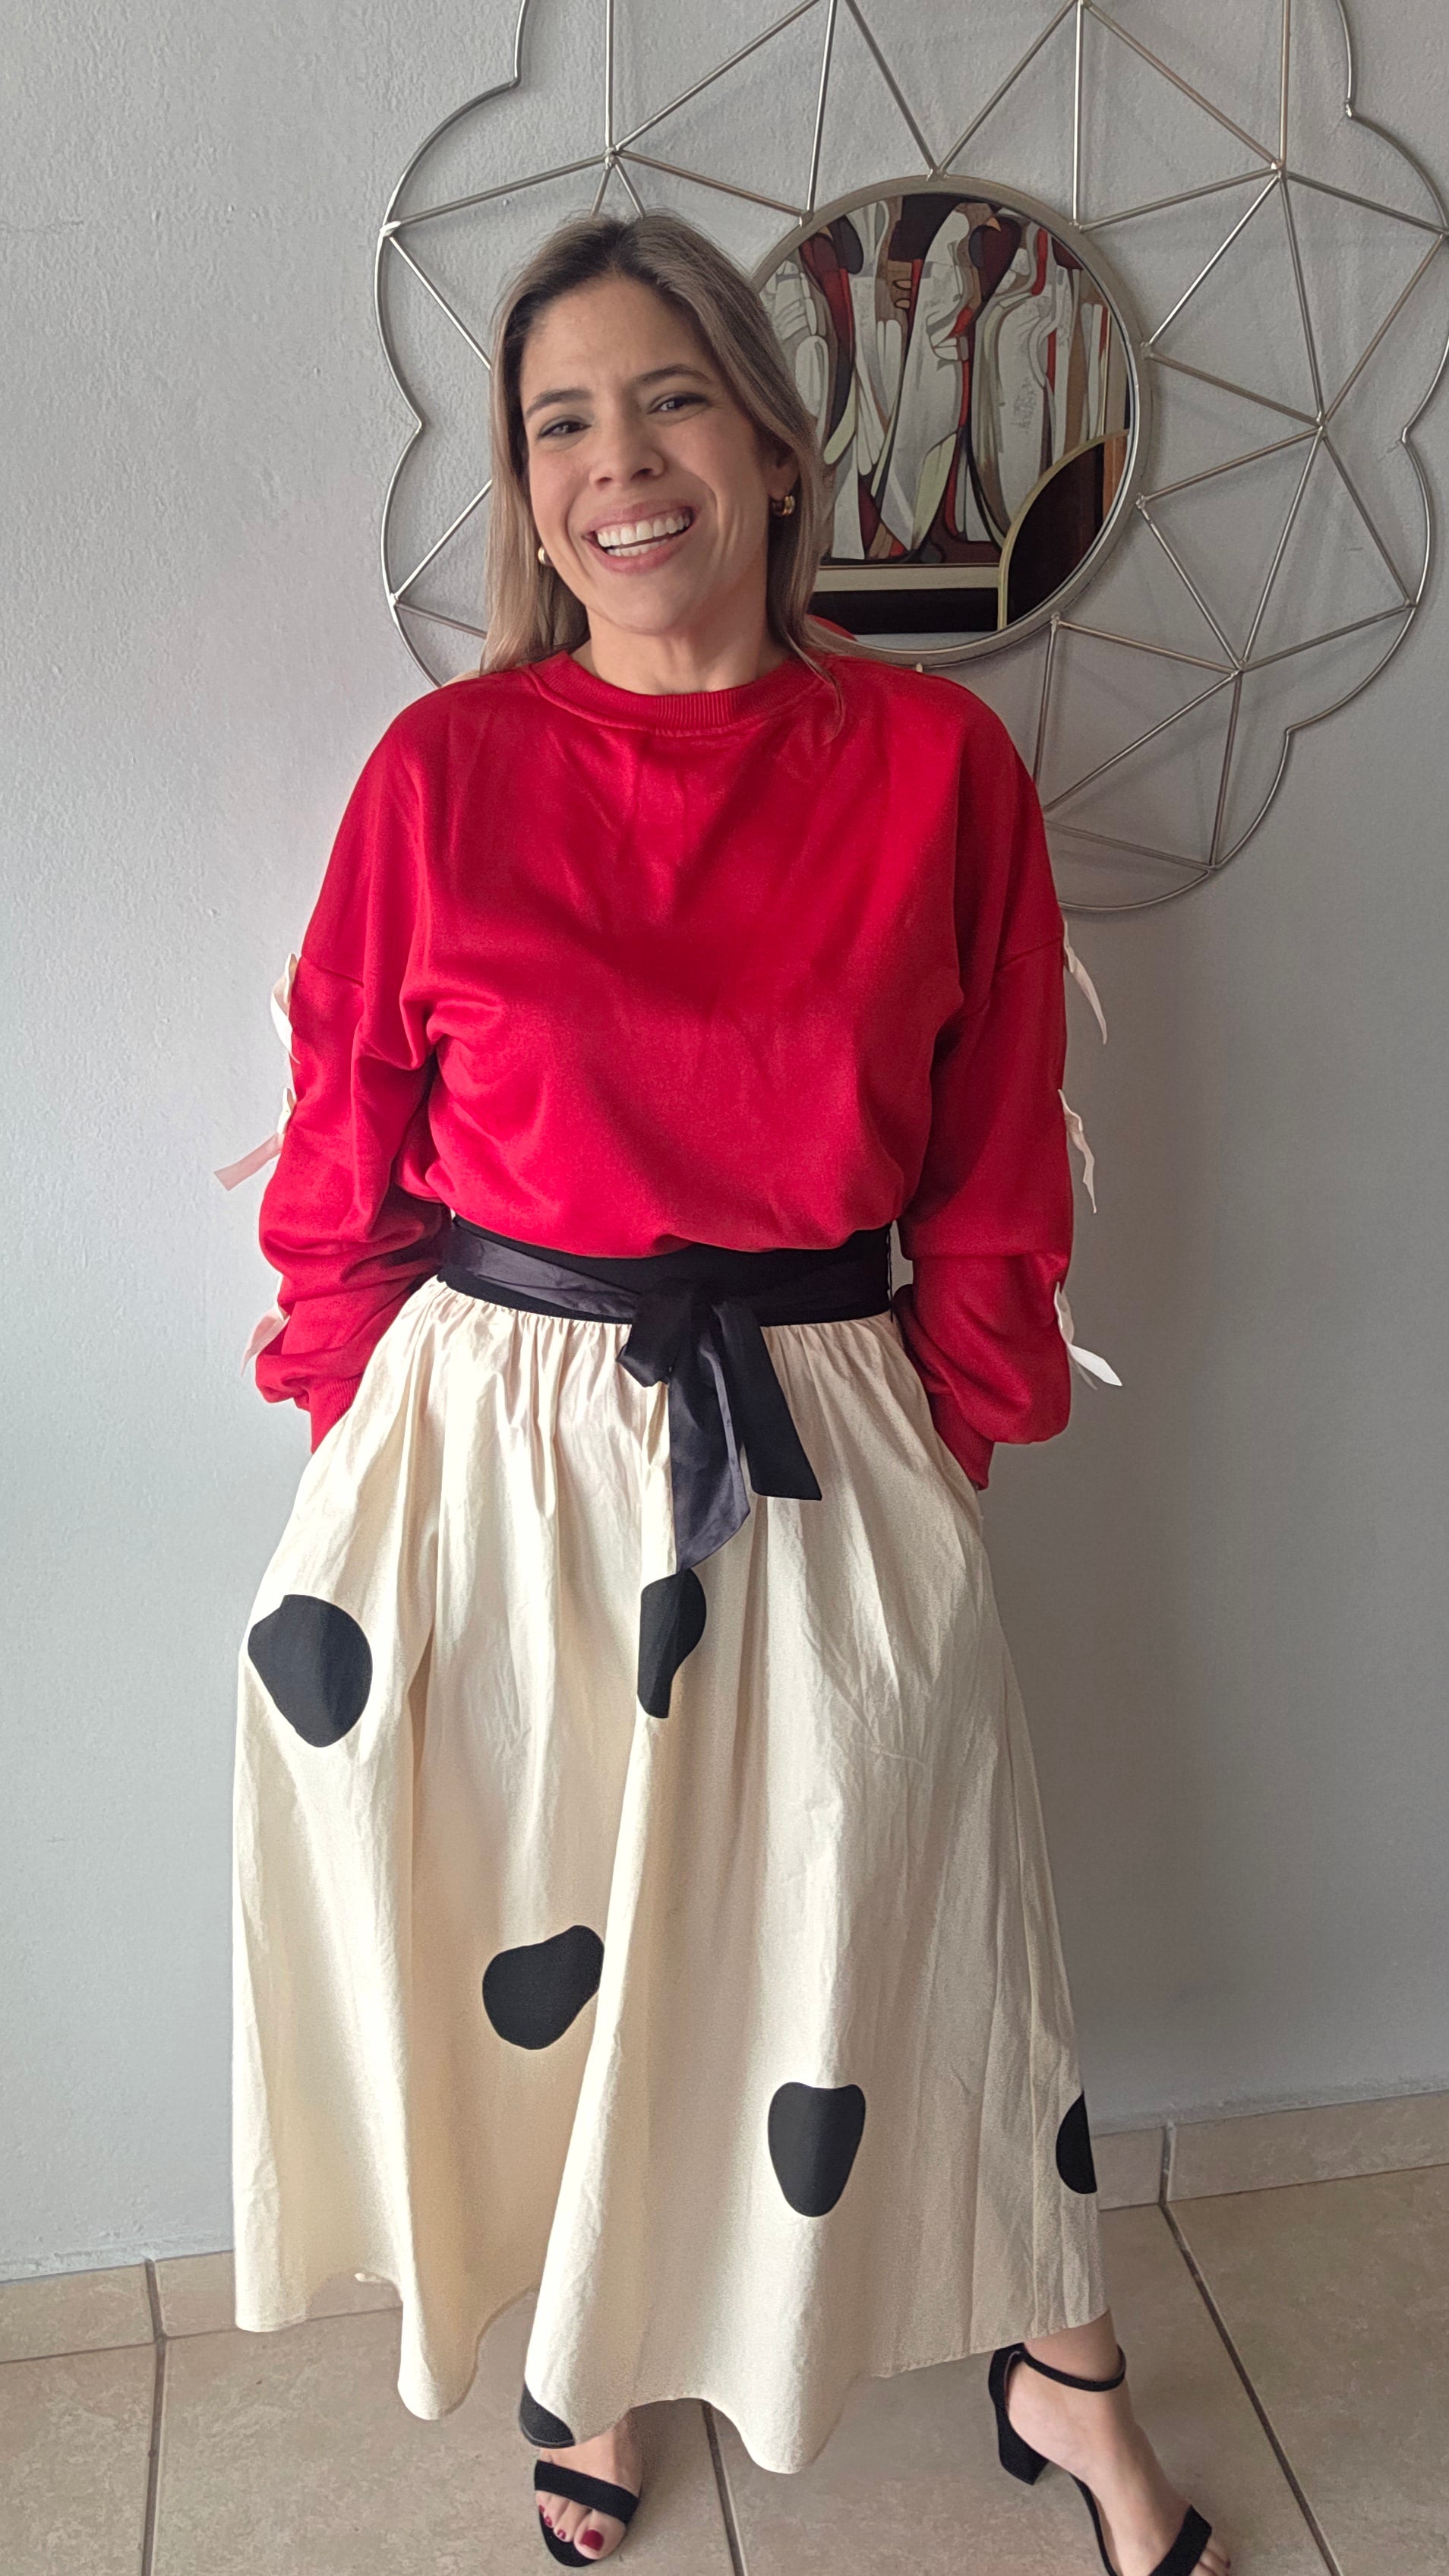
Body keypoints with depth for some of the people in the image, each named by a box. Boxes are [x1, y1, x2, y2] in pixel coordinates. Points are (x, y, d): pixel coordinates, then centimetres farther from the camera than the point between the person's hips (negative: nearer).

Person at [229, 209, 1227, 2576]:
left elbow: (995, 1176, 4)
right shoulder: (448, 768, -3)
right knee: (524, 1950, 15)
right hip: (493, 1462, 1)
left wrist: (946, 1438, 2)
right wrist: (377, 1435, 0)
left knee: (896, 1934, 13)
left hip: (821, 1464, 0)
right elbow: (342, 1162, 2)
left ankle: (1065, 2380, 42)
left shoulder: (933, 761, -2)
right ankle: (583, 2376, 47)